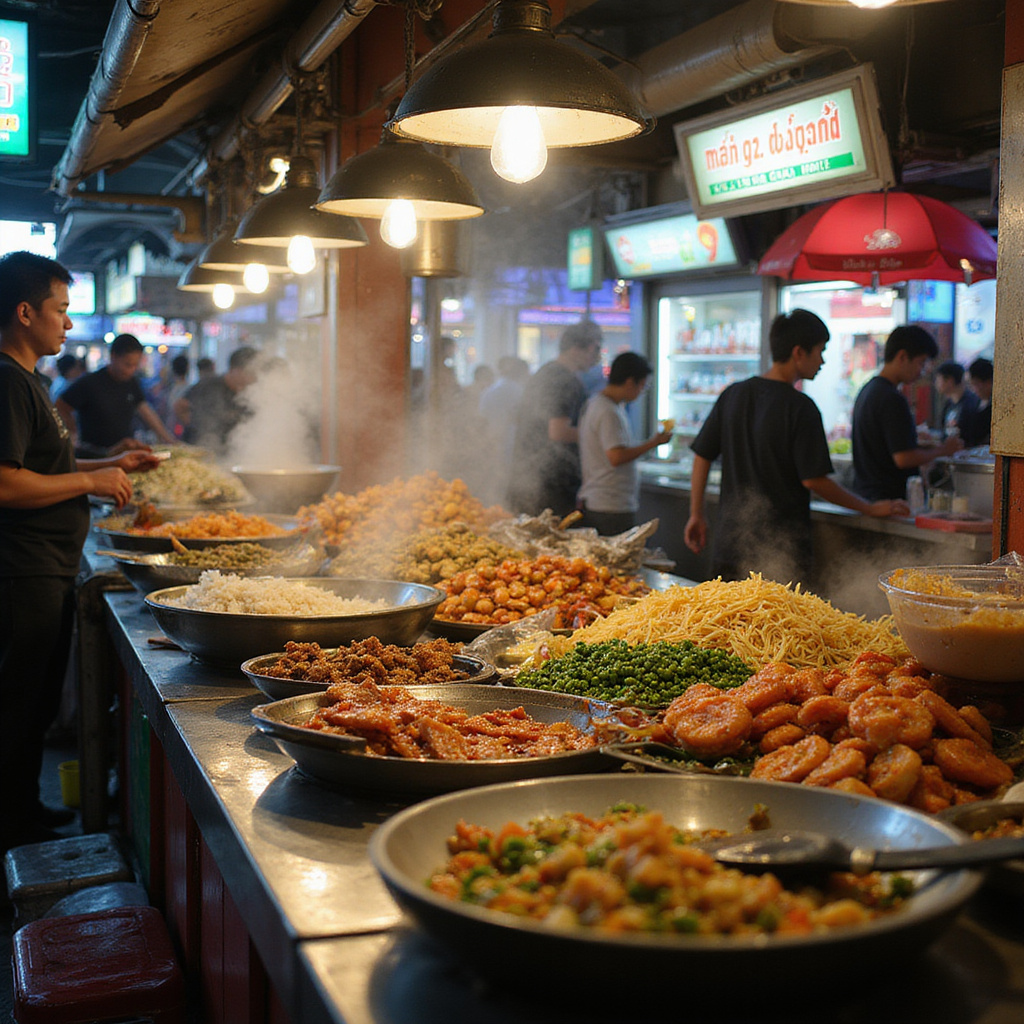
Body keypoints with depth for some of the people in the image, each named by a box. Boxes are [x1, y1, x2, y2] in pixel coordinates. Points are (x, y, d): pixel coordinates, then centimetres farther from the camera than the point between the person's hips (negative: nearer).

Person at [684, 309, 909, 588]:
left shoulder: (733, 394, 5)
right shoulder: (800, 407, -13)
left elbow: (702, 456, 7)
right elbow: (814, 479, -14)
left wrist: (697, 514, 17)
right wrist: (870, 509, -3)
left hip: (731, 543, 6)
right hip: (782, 552, -6)